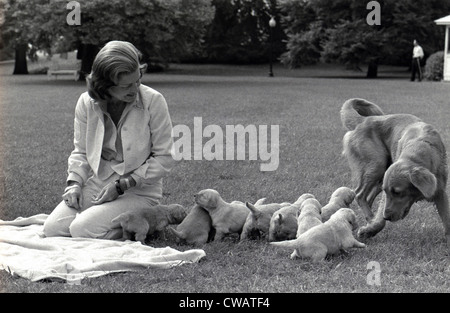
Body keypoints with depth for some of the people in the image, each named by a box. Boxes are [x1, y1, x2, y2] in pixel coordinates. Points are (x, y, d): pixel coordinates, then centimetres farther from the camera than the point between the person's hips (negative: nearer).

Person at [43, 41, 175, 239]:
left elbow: (164, 159, -10)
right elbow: (81, 152, 9)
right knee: (52, 228, -12)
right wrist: (74, 183, -10)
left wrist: (123, 185, -16)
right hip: (97, 182, 5)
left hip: (139, 190, -4)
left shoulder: (153, 101, -15)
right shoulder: (86, 102, -4)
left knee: (82, 230, -23)